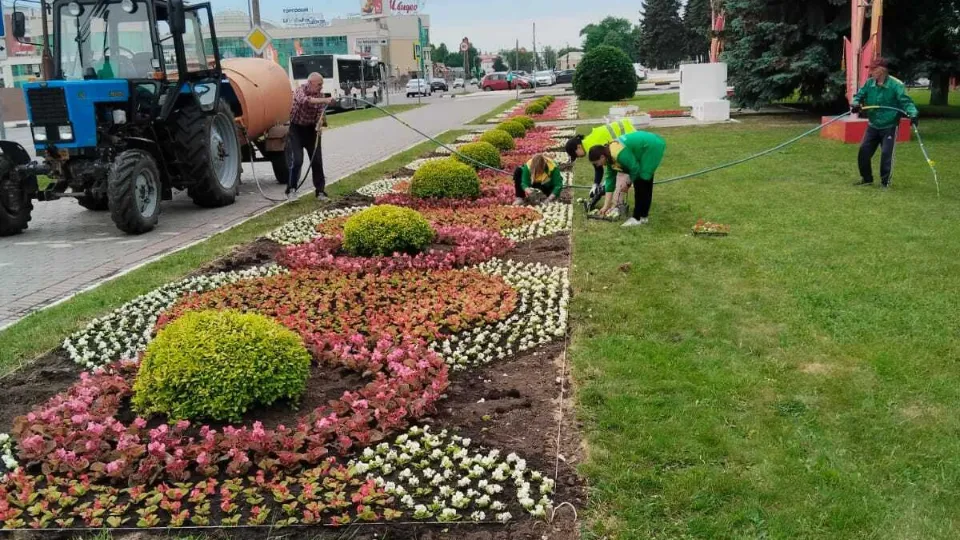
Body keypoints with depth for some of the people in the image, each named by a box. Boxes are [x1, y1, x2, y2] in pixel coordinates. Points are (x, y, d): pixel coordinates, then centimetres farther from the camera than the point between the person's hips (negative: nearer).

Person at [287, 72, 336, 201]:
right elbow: (305, 101, -40)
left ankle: (320, 192, 8)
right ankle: (291, 190, 1)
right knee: (297, 160, -13)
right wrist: (324, 100, -52)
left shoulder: (320, 95, -2)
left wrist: (320, 124, -31)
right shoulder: (300, 91, -16)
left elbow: (320, 112, -8)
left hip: (311, 129, 4)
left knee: (317, 161, 0)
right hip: (297, 129, -4)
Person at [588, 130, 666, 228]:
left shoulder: (619, 154, -29)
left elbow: (635, 169, -23)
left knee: (641, 182, -9)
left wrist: (627, 183, -3)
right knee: (645, 184, 15)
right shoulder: (609, 156, 1)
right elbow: (610, 178, 7)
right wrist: (606, 206, 8)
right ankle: (643, 216, 24)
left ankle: (638, 218, -4)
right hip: (646, 147, 10)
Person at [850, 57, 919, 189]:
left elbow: (905, 101, -19)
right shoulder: (869, 83, -1)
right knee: (864, 151, 5)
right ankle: (866, 178, 21)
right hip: (873, 126, 5)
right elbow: (860, 95, 5)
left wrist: (913, 113, -35)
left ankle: (885, 181, 8)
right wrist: (856, 104, -18)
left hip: (889, 127, -5)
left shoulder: (896, 84, -16)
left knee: (886, 154, -6)